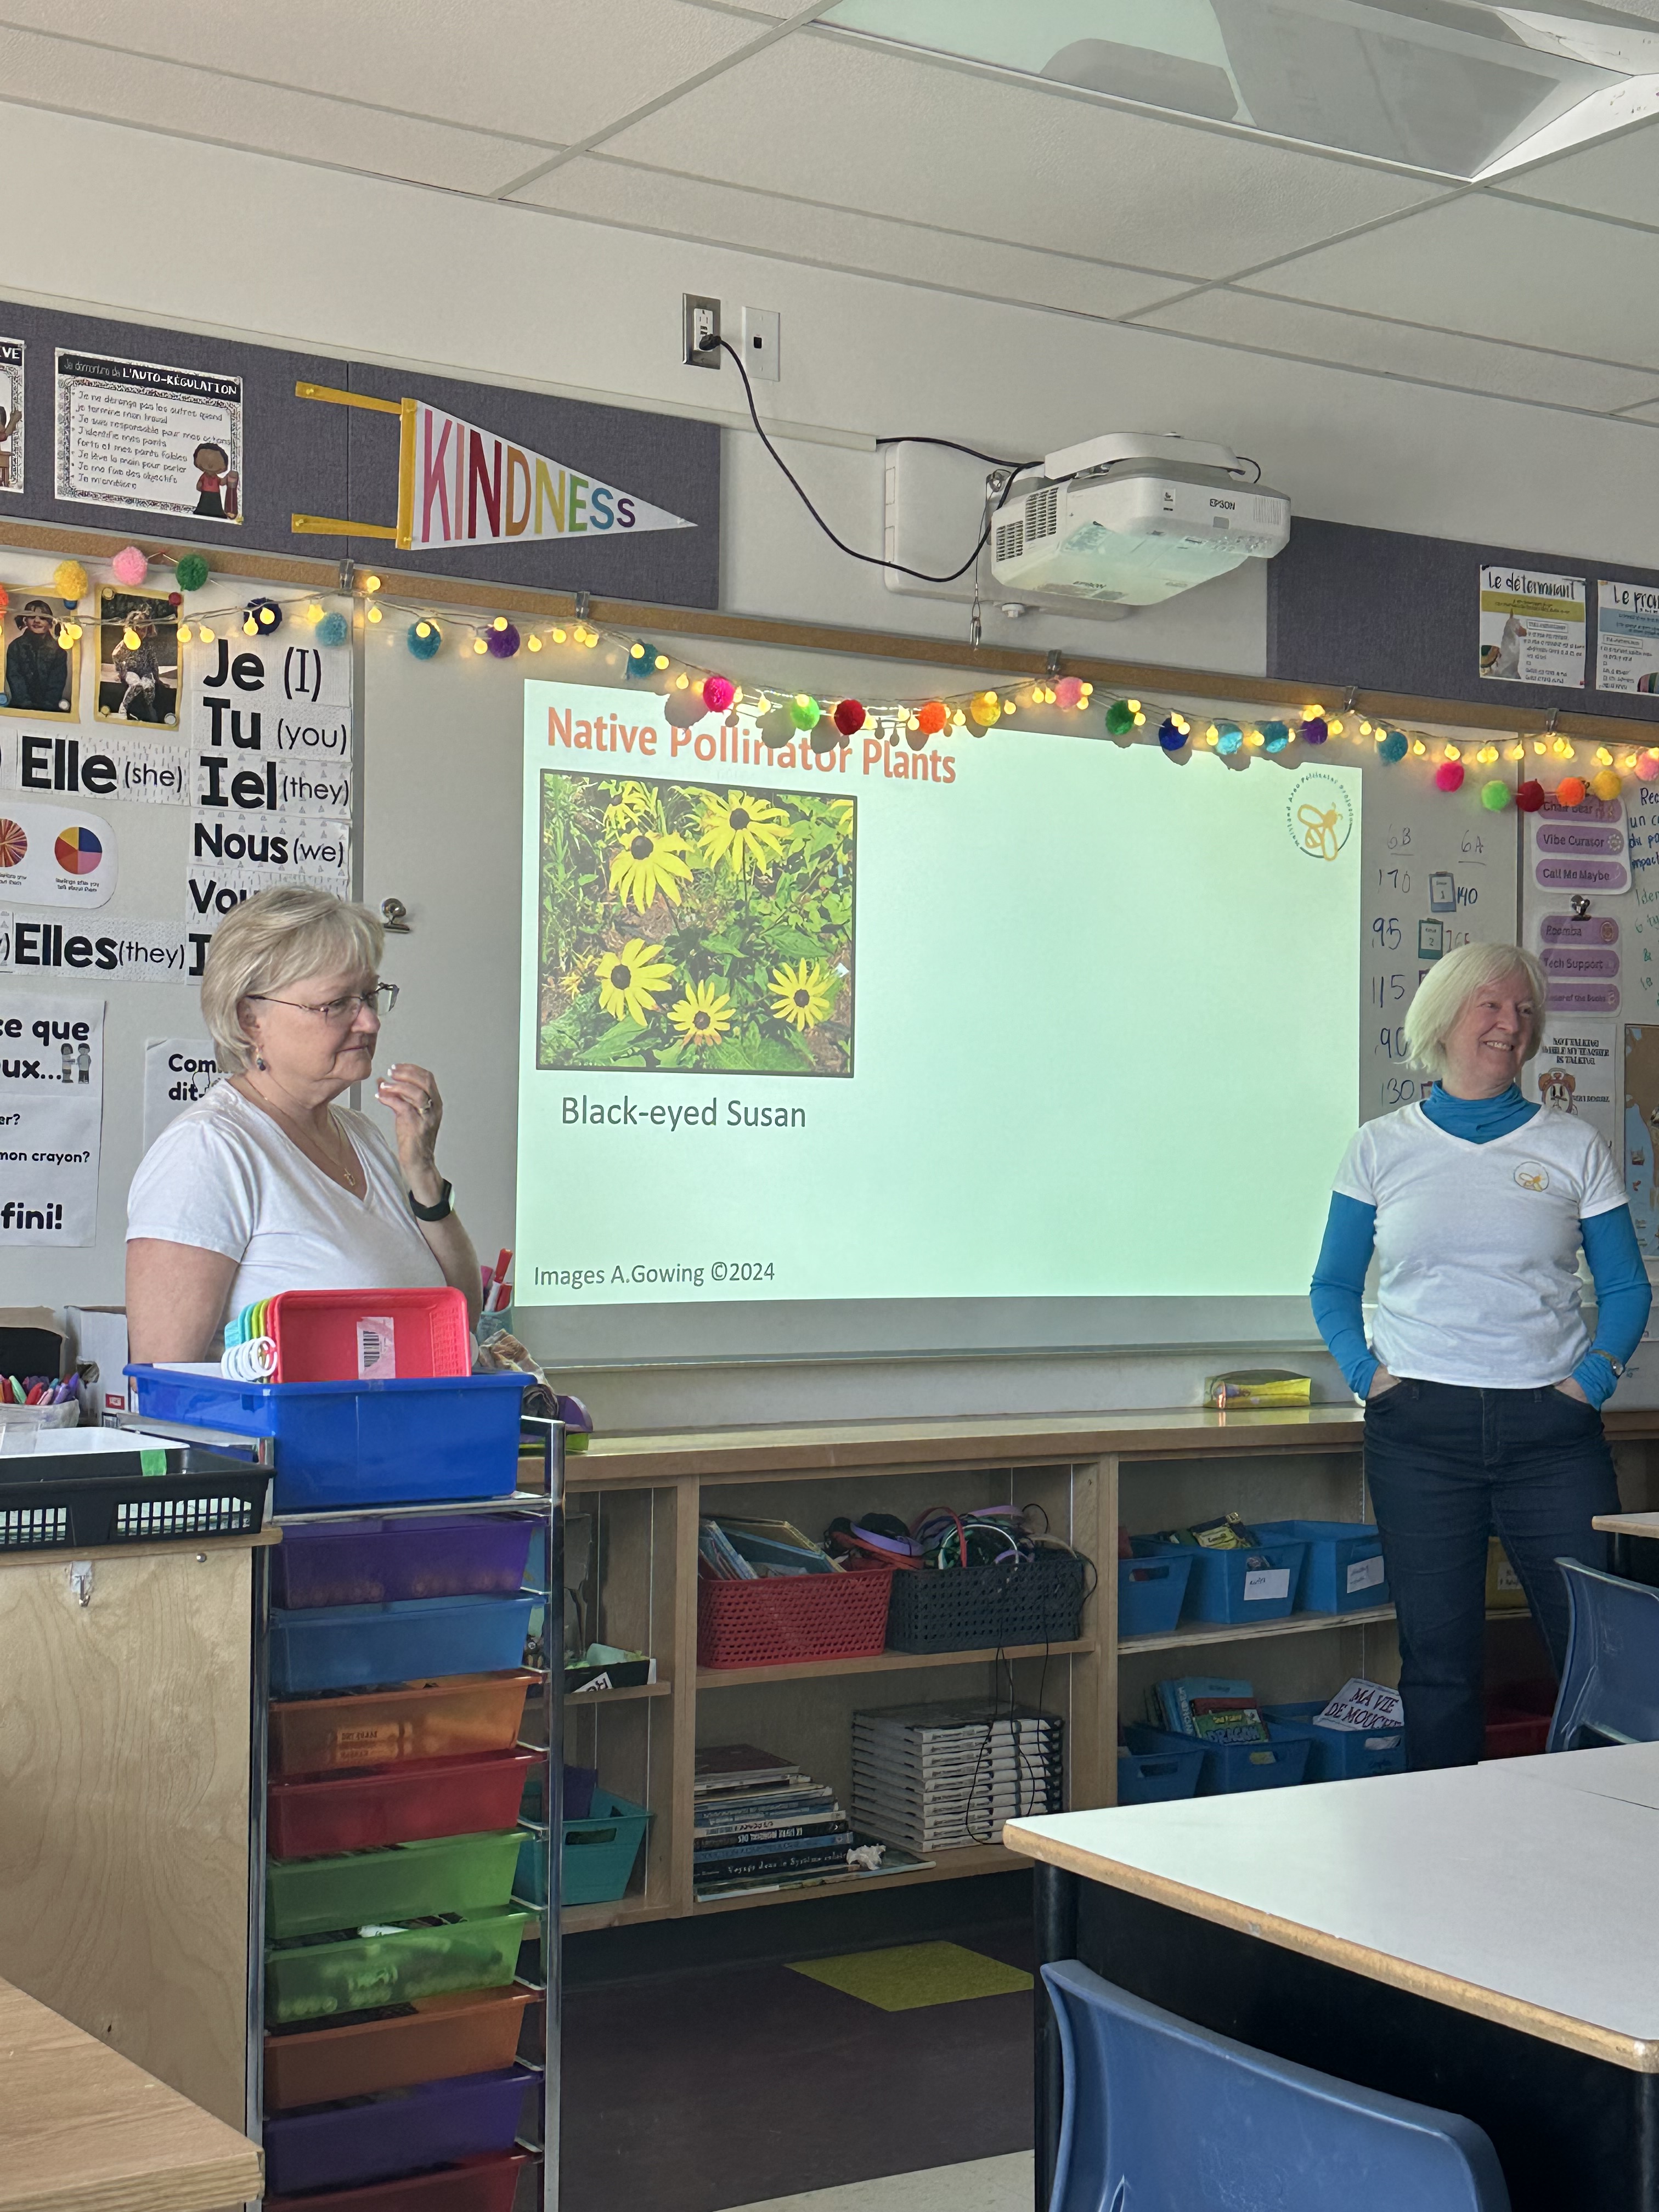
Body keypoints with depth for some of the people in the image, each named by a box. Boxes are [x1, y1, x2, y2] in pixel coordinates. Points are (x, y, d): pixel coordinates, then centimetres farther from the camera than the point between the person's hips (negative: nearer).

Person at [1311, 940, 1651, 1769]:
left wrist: (1592, 1380, -3)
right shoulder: (1382, 1148, 8)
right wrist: (1366, 1374, -2)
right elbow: (1332, 1286, 13)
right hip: (1421, 1428, 0)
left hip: (1550, 1426, 0)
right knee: (1438, 1659, 4)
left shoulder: (1572, 1147, 9)